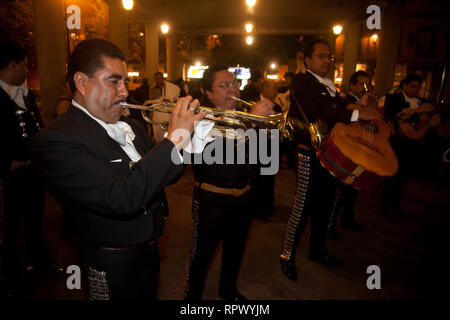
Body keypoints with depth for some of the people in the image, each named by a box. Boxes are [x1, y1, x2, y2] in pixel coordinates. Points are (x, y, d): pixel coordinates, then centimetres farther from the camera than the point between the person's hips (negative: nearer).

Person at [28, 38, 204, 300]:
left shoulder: (130, 127, 2)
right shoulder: (54, 141, -22)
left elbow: (165, 175, 5)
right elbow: (122, 198, -34)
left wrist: (189, 138, -13)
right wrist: (174, 138, -30)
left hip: (150, 251, 7)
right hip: (115, 267, -7)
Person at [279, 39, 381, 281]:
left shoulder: (329, 86, 17)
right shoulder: (302, 81, -7)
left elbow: (337, 114, 13)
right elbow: (320, 111, -22)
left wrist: (359, 106, -2)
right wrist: (359, 114, -22)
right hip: (310, 155, -8)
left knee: (324, 206, 16)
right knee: (302, 207, -3)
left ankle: (318, 250, 35)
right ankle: (287, 256, 14)